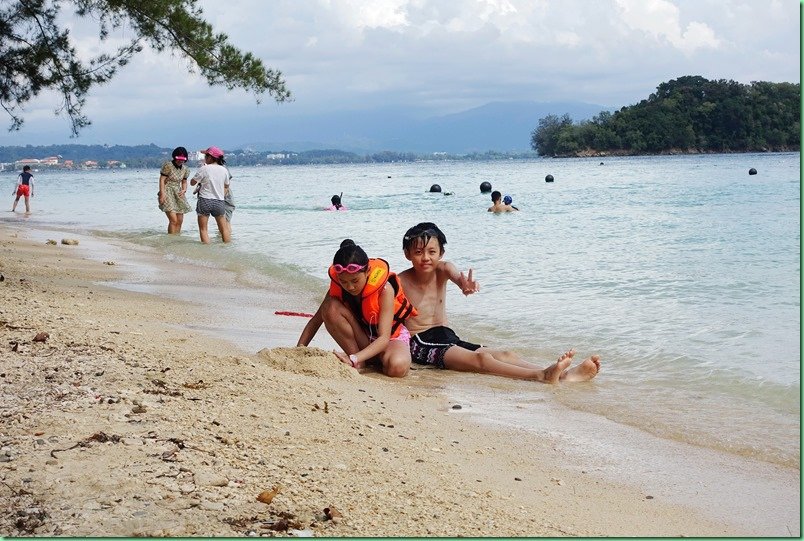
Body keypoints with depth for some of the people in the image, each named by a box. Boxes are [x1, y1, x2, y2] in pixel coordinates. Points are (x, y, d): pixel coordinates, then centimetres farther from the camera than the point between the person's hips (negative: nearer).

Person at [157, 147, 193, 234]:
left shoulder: (185, 169, 7)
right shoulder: (168, 165, -10)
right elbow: (162, 180, -11)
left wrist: (184, 190, -5)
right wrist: (162, 194, -19)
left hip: (178, 194, 7)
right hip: (167, 193, -7)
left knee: (180, 221, 5)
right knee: (173, 220, -17)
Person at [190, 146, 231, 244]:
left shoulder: (204, 169, -9)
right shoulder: (224, 170, 2)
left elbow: (192, 183, -1)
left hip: (205, 200, -3)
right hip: (219, 202, 3)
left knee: (203, 229, 3)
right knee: (224, 228, 12)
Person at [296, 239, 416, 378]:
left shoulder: (385, 289, -29)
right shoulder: (337, 286, -16)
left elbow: (384, 338, -34)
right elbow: (317, 319, -7)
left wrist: (354, 359, -48)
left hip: (391, 337, -3)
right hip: (362, 336, 3)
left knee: (397, 367, -40)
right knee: (330, 307, -25)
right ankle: (359, 363, -17)